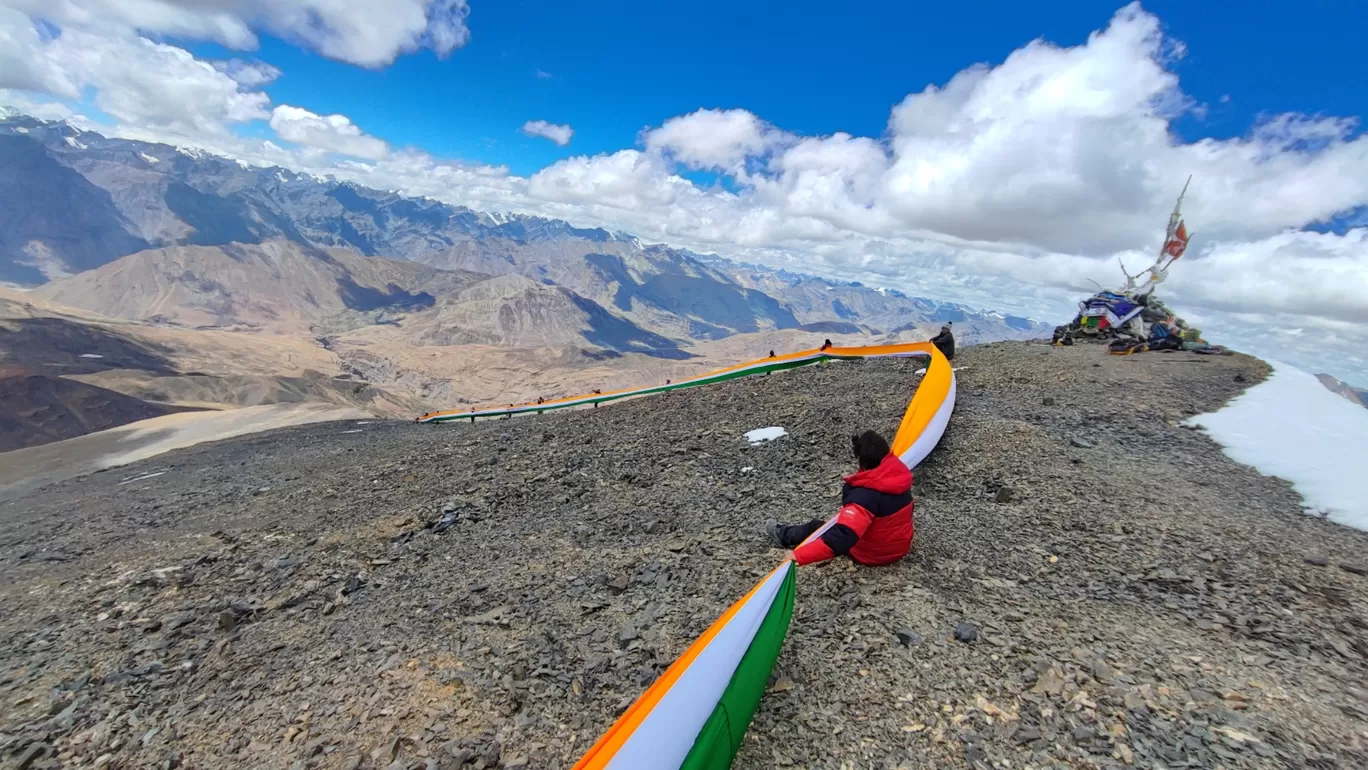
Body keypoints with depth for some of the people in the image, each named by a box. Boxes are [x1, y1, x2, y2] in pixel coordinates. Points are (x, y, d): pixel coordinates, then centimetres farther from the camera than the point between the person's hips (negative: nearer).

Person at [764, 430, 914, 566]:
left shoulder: (866, 494, -36)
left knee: (817, 527, 11)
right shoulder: (899, 472, -12)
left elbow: (842, 536, -43)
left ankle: (783, 535, 37)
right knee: (844, 519, 26)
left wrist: (799, 555, -45)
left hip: (871, 553, -7)